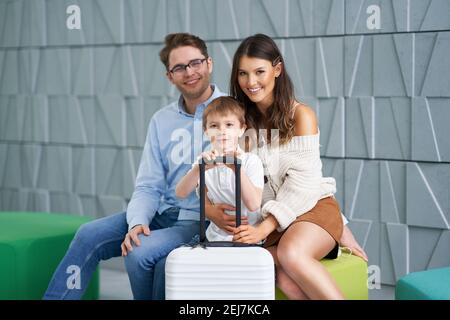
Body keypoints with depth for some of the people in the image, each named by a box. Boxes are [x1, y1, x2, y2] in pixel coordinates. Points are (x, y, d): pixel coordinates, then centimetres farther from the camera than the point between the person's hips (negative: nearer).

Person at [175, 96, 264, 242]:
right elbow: (180, 193, -9)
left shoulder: (251, 161, -5)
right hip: (216, 236, 2)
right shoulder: (206, 160, 5)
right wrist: (199, 168, -26)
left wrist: (238, 169, -28)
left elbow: (253, 205, -17)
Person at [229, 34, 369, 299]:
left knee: (291, 254, -36)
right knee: (287, 281, -31)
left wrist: (264, 228, -22)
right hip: (271, 221, 2)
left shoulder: (300, 115, -3)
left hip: (313, 207, -2)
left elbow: (302, 181, -11)